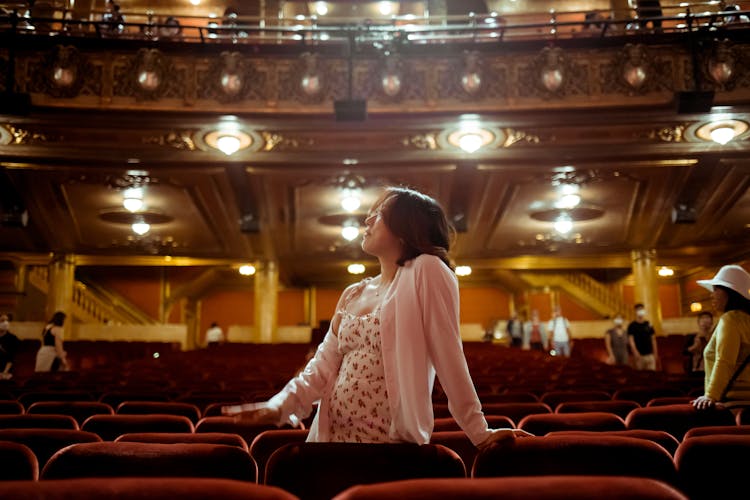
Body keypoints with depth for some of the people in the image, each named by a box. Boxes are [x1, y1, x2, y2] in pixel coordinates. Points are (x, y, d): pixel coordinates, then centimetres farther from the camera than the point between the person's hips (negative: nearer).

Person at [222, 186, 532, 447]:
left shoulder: (426, 271, -9)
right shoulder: (353, 294, 10)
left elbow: (449, 358, -14)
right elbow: (323, 366, 6)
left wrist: (479, 433, -14)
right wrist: (279, 406, -7)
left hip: (393, 439, -6)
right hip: (333, 435, 6)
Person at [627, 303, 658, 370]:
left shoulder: (649, 325, 12)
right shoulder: (632, 325, 0)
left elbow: (653, 339, 14)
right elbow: (631, 340, -8)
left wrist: (655, 353, 9)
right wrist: (635, 352, -20)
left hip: (650, 355, 4)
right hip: (639, 355, -4)